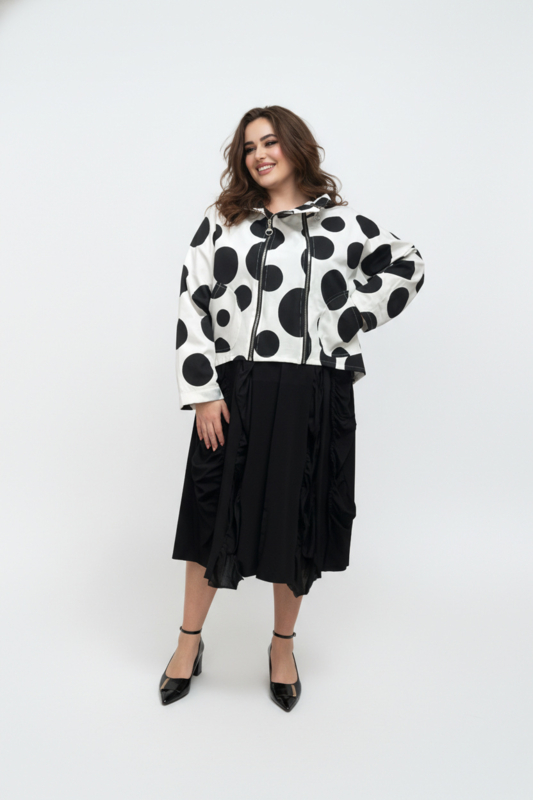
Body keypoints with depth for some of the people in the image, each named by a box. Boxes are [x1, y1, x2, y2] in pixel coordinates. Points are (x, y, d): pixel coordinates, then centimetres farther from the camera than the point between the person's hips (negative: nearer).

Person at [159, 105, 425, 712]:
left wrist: (344, 326, -1)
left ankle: (283, 645, 32)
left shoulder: (341, 223, 7)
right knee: (215, 513, 8)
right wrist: (203, 392, -7)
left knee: (297, 521, 10)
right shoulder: (223, 220, 7)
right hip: (235, 390, 1)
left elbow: (407, 268, 10)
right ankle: (189, 642, 30)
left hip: (312, 395, 0)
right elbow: (193, 302, 2)